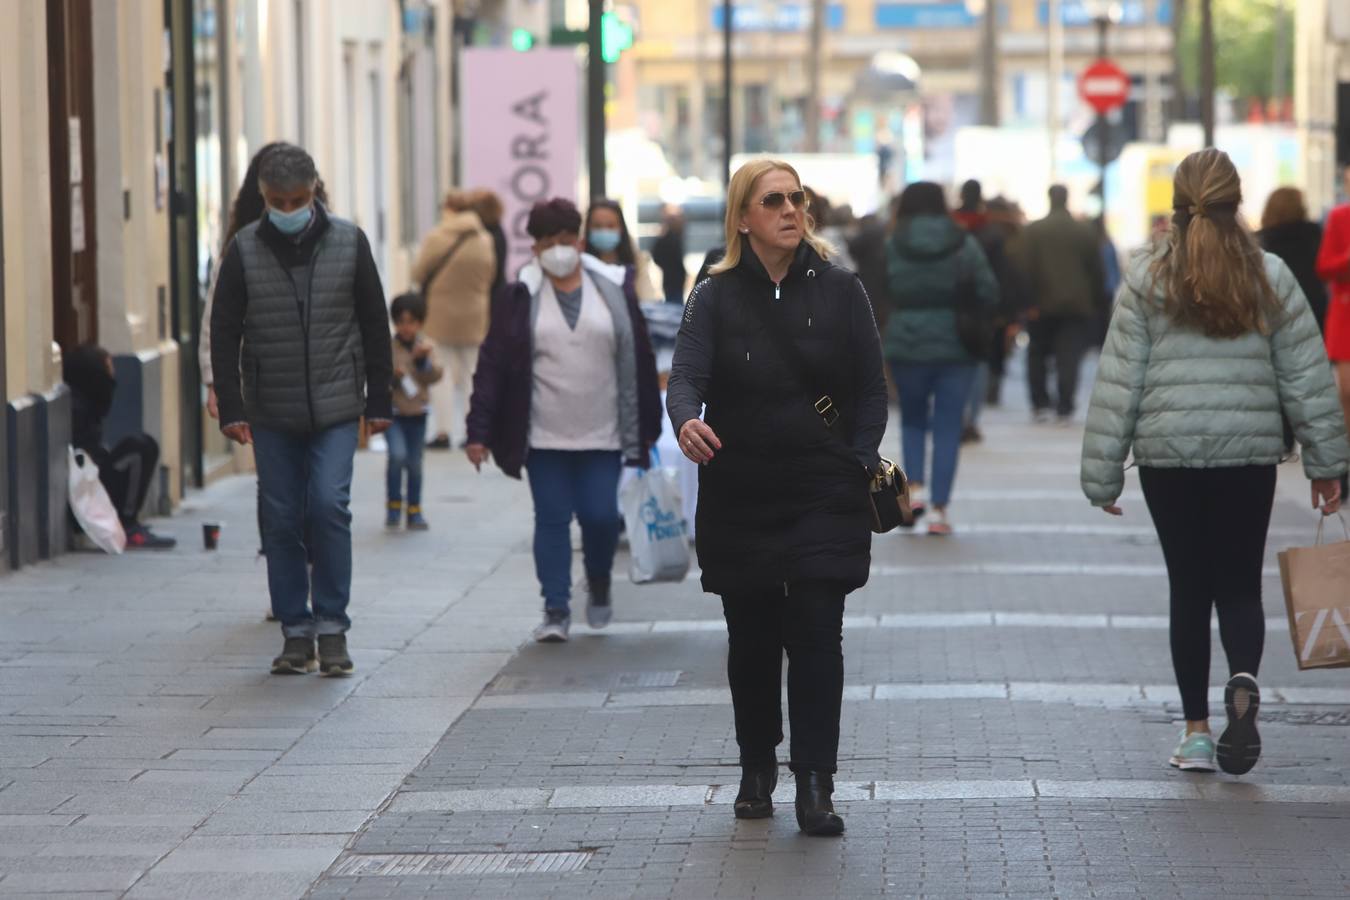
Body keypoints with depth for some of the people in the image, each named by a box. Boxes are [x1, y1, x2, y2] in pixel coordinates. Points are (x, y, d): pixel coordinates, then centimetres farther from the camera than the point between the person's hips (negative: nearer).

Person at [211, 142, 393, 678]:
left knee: (329, 507, -12)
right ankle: (296, 633, 10)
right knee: (281, 521, 3)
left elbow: (374, 326, 6)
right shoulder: (245, 250, 0)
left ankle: (332, 627, -2)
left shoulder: (349, 242, 1)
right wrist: (230, 408, -2)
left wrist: (378, 402, 5)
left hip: (335, 410, -1)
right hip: (271, 413, 1)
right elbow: (224, 333, 3)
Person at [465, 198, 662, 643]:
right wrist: (480, 432, -6)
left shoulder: (614, 289, 3)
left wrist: (648, 425, 6)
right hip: (545, 436, 0)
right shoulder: (520, 297, 0)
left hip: (602, 434, 0)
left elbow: (640, 359, 7)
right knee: (552, 519, 0)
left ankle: (599, 585, 27)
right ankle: (556, 610, 6)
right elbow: (492, 366, -1)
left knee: (601, 516, -2)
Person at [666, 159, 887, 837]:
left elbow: (870, 391, 7)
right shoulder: (716, 297, 1)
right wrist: (687, 421, -34)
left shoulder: (840, 292, 4)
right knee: (751, 639, 8)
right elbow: (686, 374, -12)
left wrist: (858, 467, -4)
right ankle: (756, 770, 24)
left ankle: (814, 784, -10)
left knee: (816, 633, -10)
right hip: (738, 496, 1)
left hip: (823, 496, -1)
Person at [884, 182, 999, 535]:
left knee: (913, 418, 20)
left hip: (906, 346, 0)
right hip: (955, 346, 0)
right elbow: (989, 293, -3)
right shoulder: (964, 245, -2)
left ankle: (915, 486, 0)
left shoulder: (892, 246, -3)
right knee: (948, 427, 5)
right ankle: (939, 508, 0)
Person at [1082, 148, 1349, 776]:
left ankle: (1196, 731, 10)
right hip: (1249, 454, 0)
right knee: (1240, 586, 9)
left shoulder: (1147, 279, -3)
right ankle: (1243, 682, -20)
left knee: (1189, 591, 9)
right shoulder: (1270, 278, 1)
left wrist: (1102, 475, 4)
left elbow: (1118, 383, -2)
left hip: (1167, 454, 0)